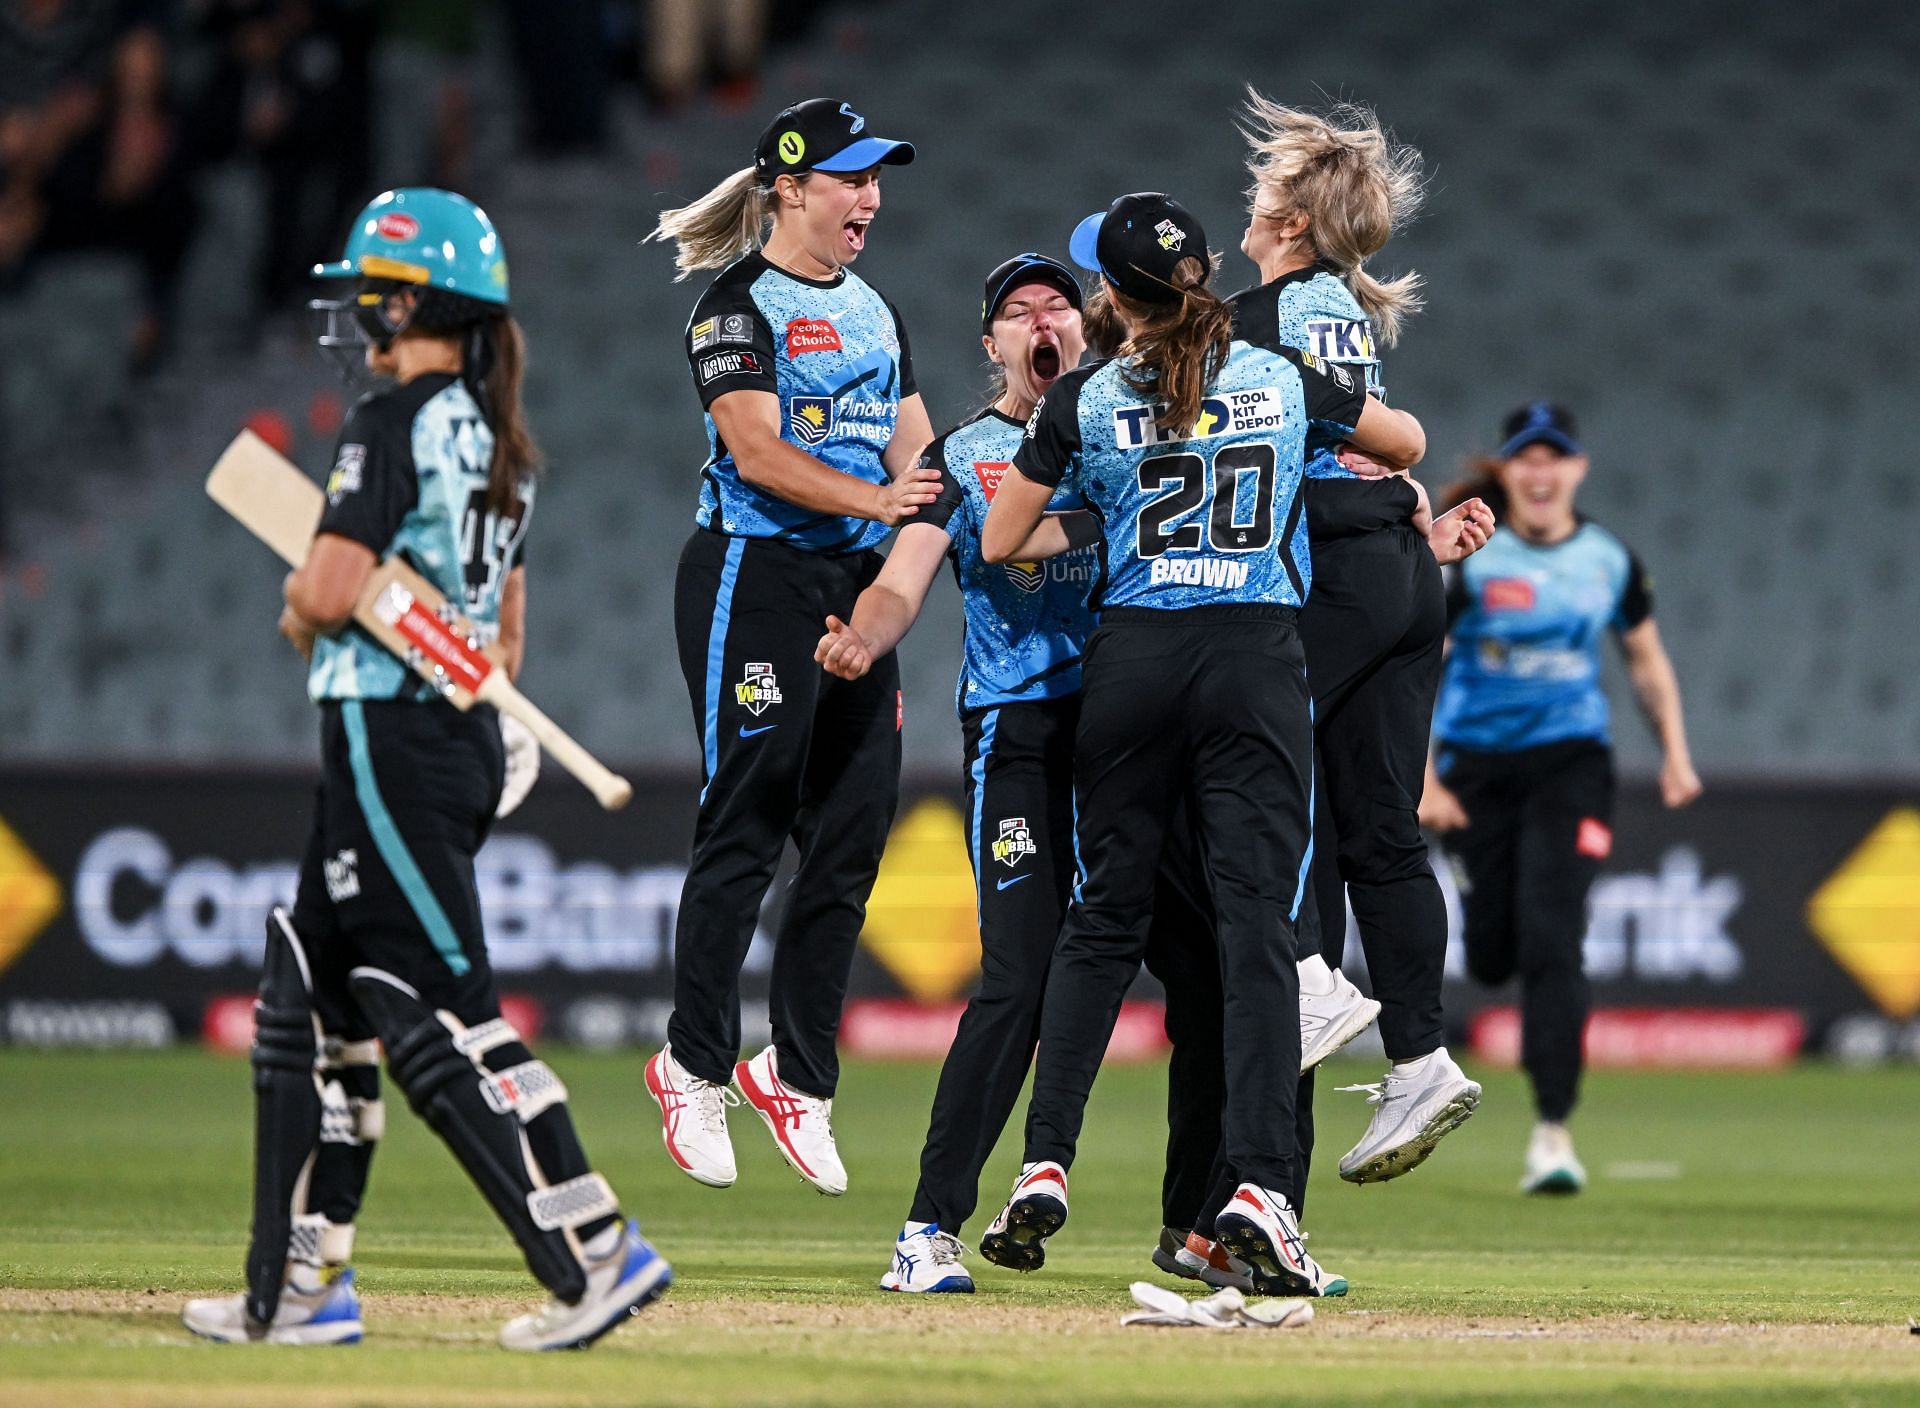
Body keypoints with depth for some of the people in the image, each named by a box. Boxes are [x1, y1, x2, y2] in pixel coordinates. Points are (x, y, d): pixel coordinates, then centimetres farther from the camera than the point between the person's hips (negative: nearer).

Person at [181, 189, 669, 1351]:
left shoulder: (396, 426, -13)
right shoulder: (496, 443, 15)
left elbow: (330, 596, -20)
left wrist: (301, 599, 2)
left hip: (390, 736, -10)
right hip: (470, 736, 10)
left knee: (440, 1013, -10)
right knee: (311, 1003, 14)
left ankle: (596, 1249, -15)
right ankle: (301, 1286, 15)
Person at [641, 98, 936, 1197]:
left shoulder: (874, 311, 17)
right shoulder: (739, 303, -6)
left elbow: (916, 457, 13)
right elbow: (758, 453, -17)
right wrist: (875, 498, -27)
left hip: (858, 582, 7)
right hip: (755, 578, -7)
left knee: (857, 828, 4)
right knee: (747, 827, -7)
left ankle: (799, 1073, 13)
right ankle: (696, 1067, 4)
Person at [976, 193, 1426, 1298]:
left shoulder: (1086, 403, 1)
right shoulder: (1287, 380, 5)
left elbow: (999, 545, 6)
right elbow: (1410, 444, 21)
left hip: (1132, 662, 1)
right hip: (1257, 665, -1)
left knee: (1106, 915, 11)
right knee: (1260, 919, -4)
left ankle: (1044, 1169, 4)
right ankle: (1259, 1185, -15)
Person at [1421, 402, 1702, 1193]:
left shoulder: (1610, 561, 1)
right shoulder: (1468, 556, -8)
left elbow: (1646, 659, 15)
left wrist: (1675, 754, 7)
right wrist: (1422, 778, -14)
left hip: (1571, 761, 0)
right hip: (1478, 763, 0)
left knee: (1551, 936, -16)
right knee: (1491, 956, 3)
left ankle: (1552, 1130, -14)